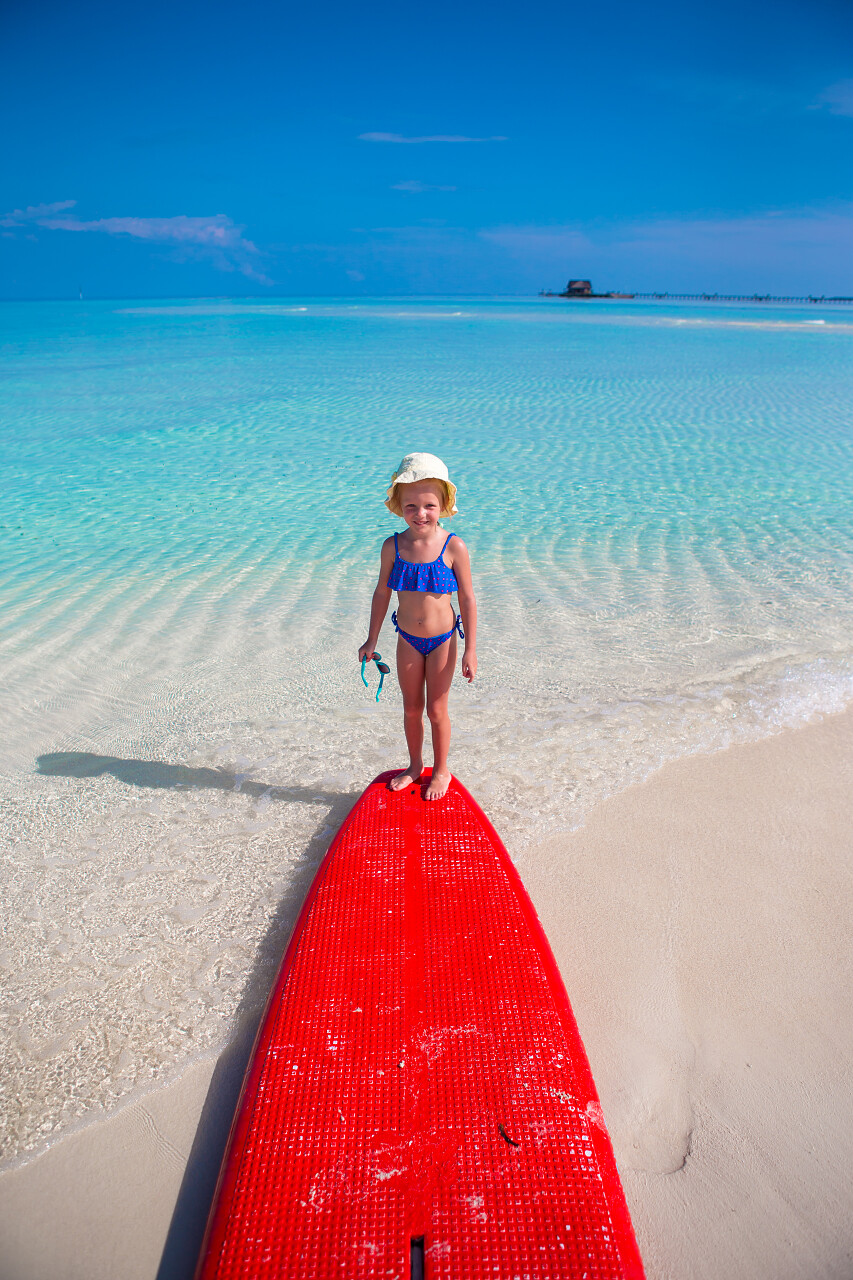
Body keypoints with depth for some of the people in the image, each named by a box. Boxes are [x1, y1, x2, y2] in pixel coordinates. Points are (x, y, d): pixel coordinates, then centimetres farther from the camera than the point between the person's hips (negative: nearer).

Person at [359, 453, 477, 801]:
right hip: (408, 639, 3)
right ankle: (415, 766, 39)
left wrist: (470, 650, -10)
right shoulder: (393, 546, -10)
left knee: (436, 710, 9)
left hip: (443, 640, -3)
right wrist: (371, 640, 6)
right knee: (411, 708, 17)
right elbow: (382, 593, 2)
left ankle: (441, 770, 32)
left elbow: (467, 599, -11)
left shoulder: (454, 547, -17)